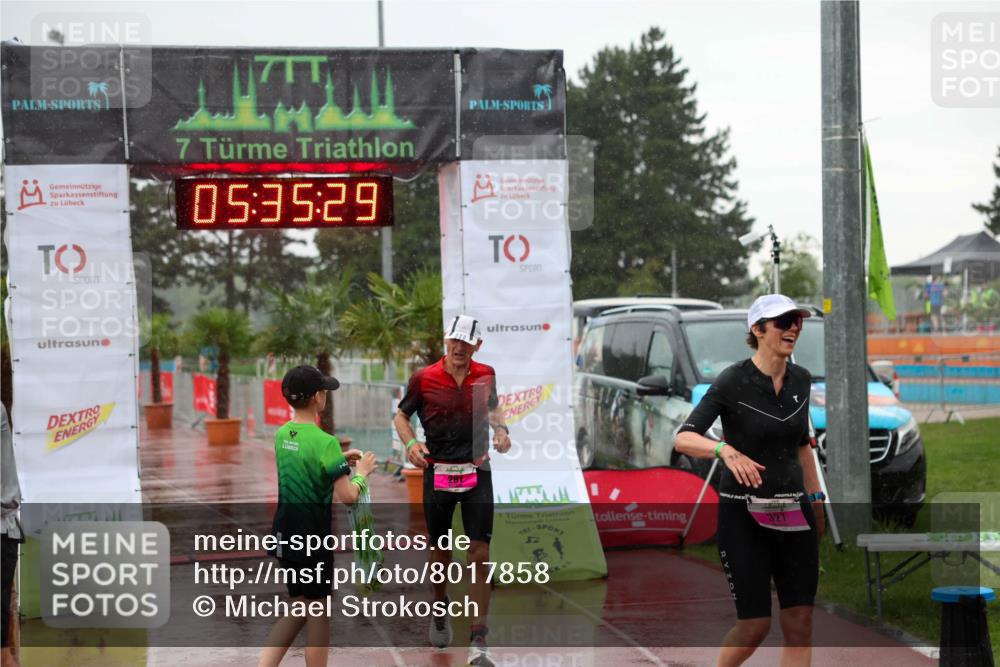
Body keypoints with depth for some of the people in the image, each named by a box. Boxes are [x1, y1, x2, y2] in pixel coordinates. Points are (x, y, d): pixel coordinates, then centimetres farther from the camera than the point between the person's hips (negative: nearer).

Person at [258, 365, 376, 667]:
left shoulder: (282, 435, 3)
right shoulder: (325, 442, -19)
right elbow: (347, 496, -20)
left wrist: (340, 460, 15)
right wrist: (361, 472, -2)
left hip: (285, 533, 7)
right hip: (313, 537, -7)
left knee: (299, 608, 17)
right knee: (318, 612, 8)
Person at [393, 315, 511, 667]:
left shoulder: (486, 375, 4)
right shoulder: (424, 378, -4)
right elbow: (401, 415, 7)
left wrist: (501, 429, 2)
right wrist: (411, 443, -11)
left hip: (477, 473, 1)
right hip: (438, 474, -1)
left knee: (480, 555, -7)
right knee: (441, 552, 10)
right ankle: (440, 608, 41)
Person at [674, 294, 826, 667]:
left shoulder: (800, 380, 6)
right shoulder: (732, 382, -12)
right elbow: (683, 439, -21)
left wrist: (815, 498, 18)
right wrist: (725, 450, -39)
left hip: (792, 513, 5)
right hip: (743, 514, -5)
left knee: (800, 623, 0)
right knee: (755, 625, -4)